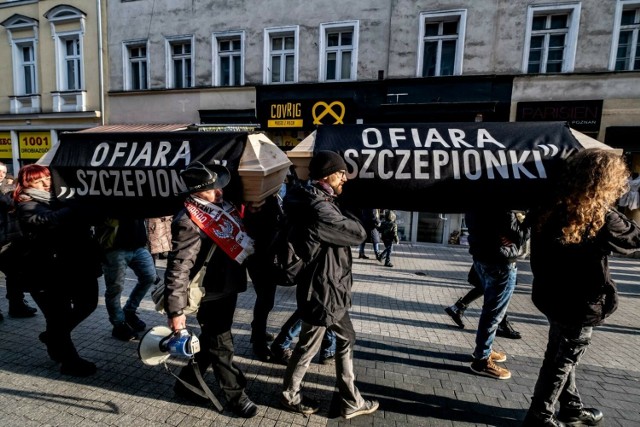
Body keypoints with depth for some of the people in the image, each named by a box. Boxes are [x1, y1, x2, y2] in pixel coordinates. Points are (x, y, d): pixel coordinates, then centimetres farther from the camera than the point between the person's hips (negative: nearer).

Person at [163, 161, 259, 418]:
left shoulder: (221, 207, 2)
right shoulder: (189, 223, -24)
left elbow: (237, 241, 17)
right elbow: (177, 270, -24)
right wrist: (175, 311, -22)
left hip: (228, 288, 9)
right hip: (210, 295, -8)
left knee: (210, 341, 23)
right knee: (221, 346, 10)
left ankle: (186, 383, 45)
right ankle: (236, 395, 30)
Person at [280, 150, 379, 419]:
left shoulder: (316, 202, 7)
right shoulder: (318, 209, -26)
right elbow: (358, 234, -19)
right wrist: (344, 214, -3)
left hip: (330, 289, 10)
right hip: (321, 292, -10)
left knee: (346, 340, 20)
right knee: (307, 347, 11)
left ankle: (351, 402, 36)